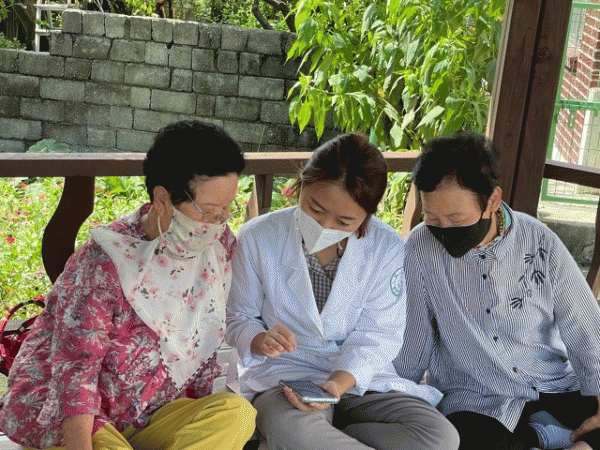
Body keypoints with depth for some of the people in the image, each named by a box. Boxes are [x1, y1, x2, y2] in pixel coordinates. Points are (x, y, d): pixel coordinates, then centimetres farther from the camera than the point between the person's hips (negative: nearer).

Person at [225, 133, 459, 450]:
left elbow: (377, 335, -2)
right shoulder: (258, 239, -4)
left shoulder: (387, 248, -2)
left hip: (361, 379, 3)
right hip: (281, 375, -3)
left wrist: (340, 382, -22)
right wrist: (260, 340, -20)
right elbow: (237, 319, 5)